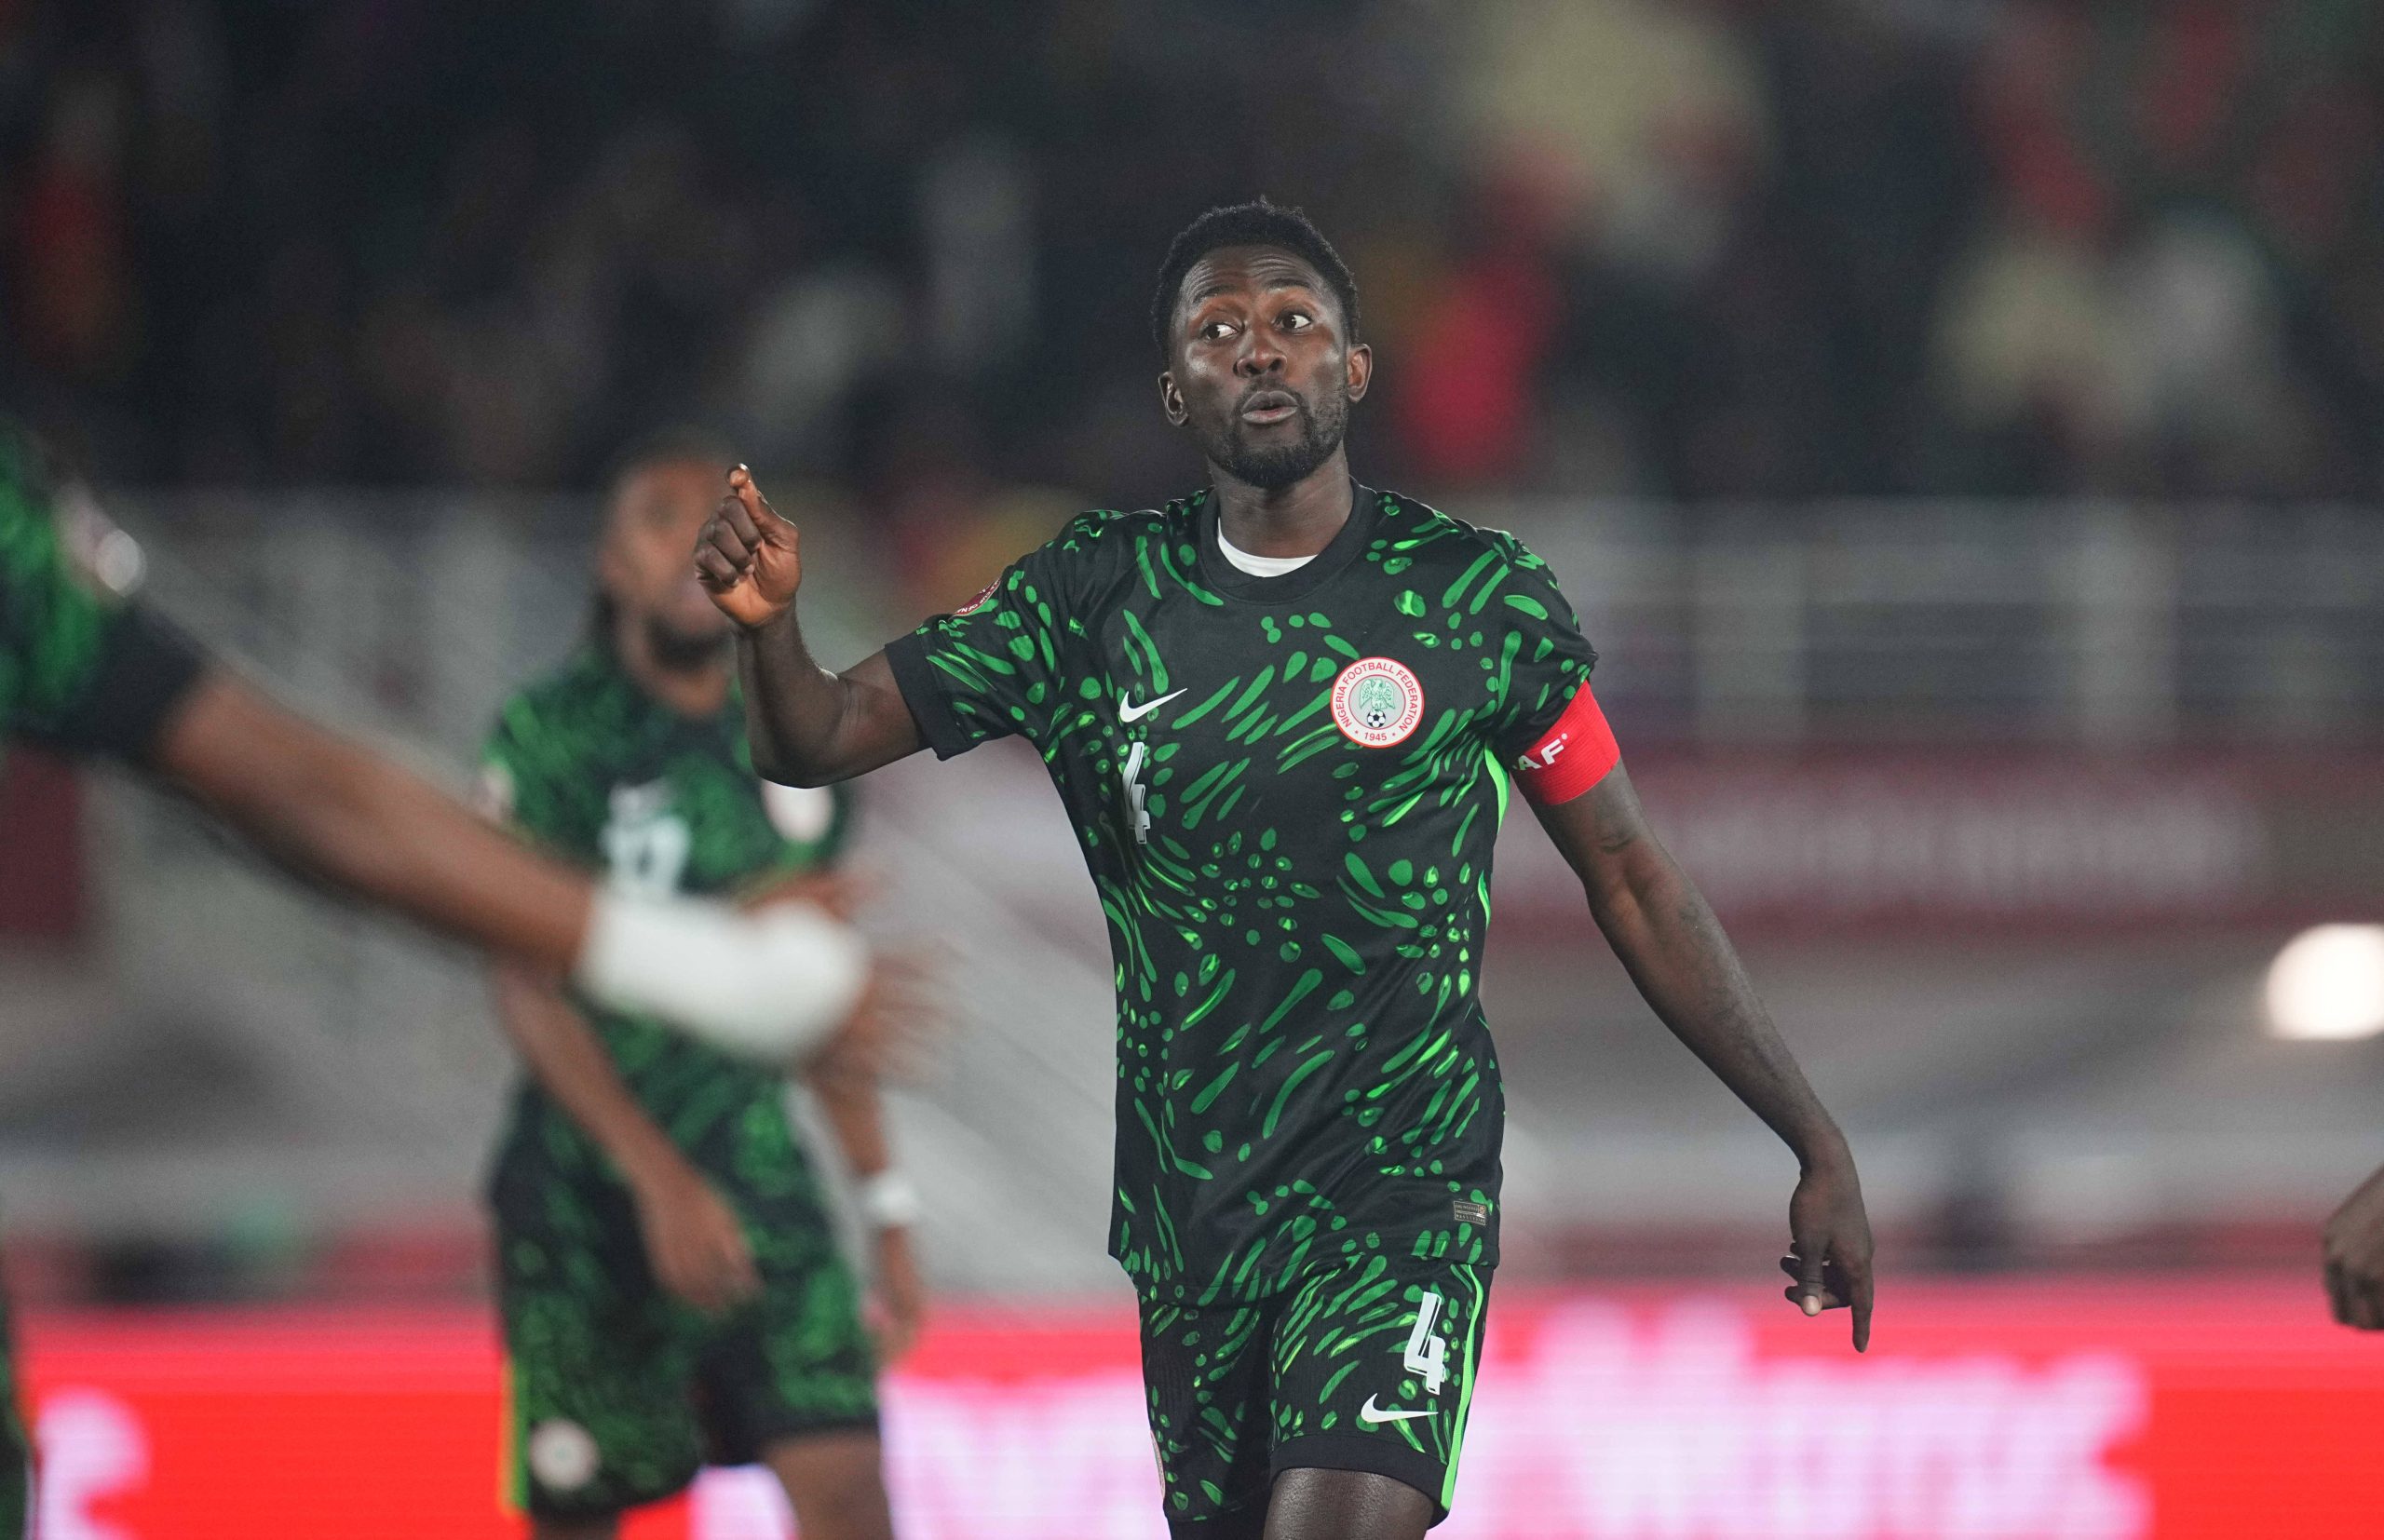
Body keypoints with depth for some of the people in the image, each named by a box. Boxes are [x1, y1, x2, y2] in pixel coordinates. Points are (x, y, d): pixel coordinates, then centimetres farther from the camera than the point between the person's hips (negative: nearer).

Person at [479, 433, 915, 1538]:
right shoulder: (550, 735, -6)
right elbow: (528, 989, -13)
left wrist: (887, 1211, 15)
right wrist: (661, 1178, -21)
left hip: (756, 1163, 4)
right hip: (587, 1186, -3)